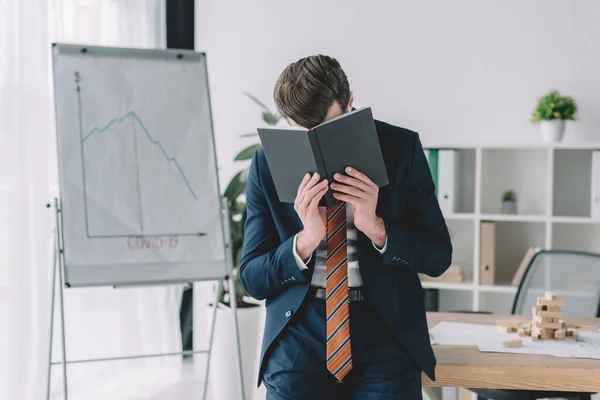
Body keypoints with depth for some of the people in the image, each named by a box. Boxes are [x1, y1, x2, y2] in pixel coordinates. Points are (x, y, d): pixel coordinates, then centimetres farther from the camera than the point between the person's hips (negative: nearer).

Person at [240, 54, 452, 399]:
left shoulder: (402, 149, -2)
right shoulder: (268, 164, -2)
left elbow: (439, 256, -2)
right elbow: (252, 279, -1)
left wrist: (375, 227, -20)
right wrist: (306, 241, -20)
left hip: (385, 331, 0)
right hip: (298, 337, 1)